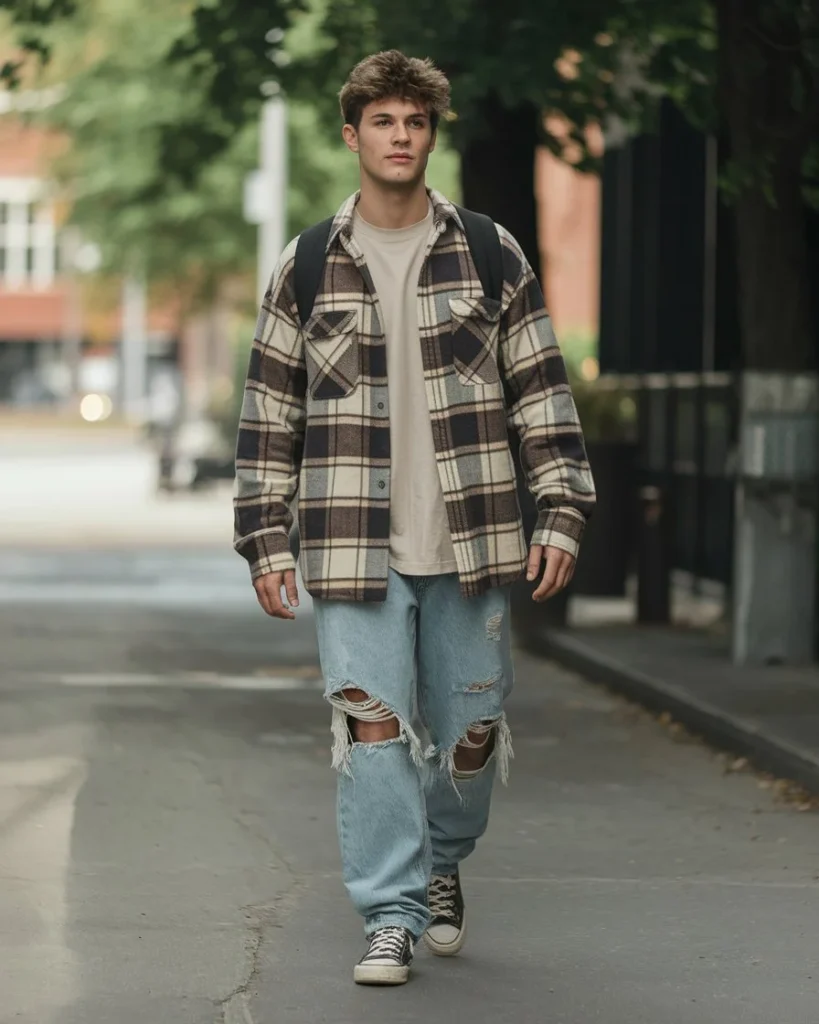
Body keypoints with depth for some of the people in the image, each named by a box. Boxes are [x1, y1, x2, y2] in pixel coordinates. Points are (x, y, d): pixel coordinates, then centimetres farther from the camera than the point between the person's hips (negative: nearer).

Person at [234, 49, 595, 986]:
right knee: (371, 727, -7)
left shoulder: (491, 257, 5)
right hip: (356, 552, -1)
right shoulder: (306, 268, 4)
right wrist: (268, 541, 2)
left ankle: (442, 867, 34)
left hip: (470, 548, 1)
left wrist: (563, 514, -1)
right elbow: (269, 411, 7)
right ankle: (391, 920, 0)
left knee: (471, 731, 7)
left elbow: (542, 392, 7)